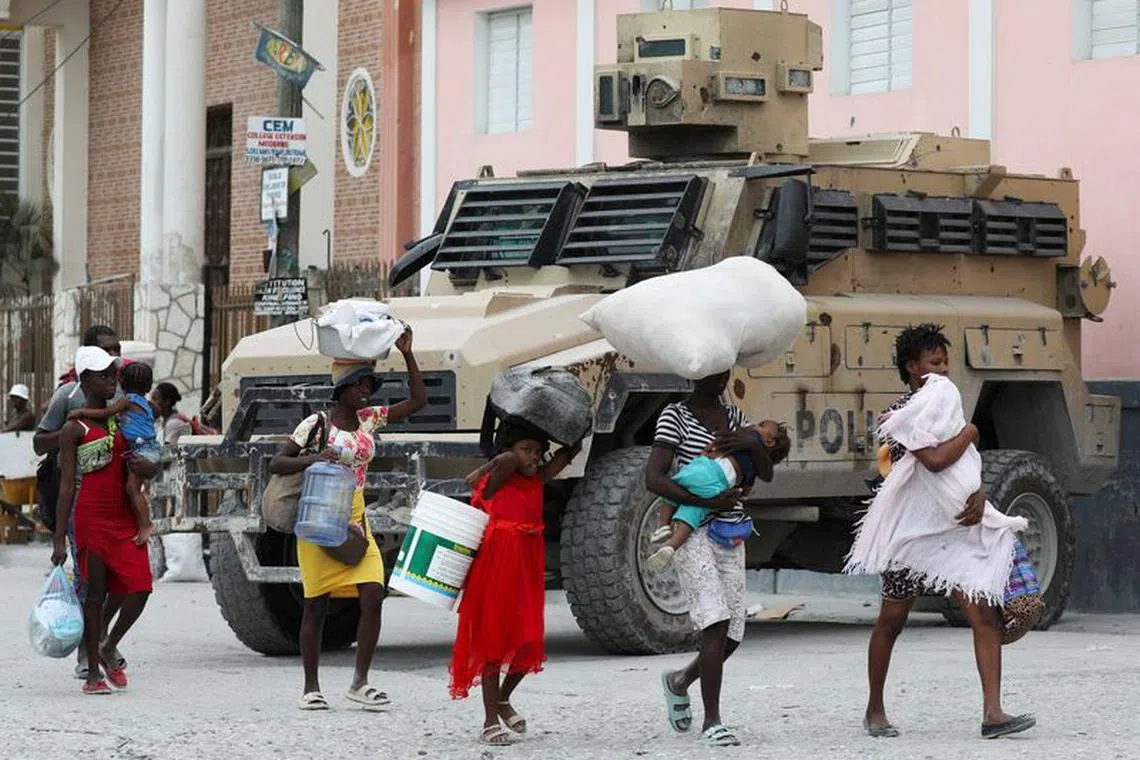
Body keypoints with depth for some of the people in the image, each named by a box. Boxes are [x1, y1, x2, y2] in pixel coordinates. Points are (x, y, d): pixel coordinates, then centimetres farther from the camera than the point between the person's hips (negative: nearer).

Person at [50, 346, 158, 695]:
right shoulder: (74, 429, -1)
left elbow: (151, 471, 22)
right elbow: (66, 485, -5)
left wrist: (147, 468, -4)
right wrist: (59, 539, -10)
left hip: (125, 518, 5)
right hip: (91, 519, -5)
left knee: (140, 588, -6)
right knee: (95, 593, -1)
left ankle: (109, 648, 17)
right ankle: (93, 672, 7)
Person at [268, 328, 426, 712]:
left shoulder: (369, 419, 9)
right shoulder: (316, 424, -6)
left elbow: (418, 400, 10)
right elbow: (276, 464, -6)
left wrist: (407, 355, 1)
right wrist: (313, 459, -24)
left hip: (354, 520, 5)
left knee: (373, 596, -9)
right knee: (316, 605, 1)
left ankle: (360, 682, -2)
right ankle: (311, 687, 10)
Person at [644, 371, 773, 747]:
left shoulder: (735, 417, 14)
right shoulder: (675, 417, -5)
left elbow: (766, 475, 10)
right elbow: (653, 479, -14)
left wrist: (753, 443, -10)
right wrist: (707, 503, -20)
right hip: (692, 532, -6)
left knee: (731, 635, 5)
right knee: (717, 624, -19)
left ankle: (679, 681, 34)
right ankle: (712, 722, -13)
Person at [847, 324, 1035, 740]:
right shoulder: (901, 413, -12)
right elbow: (935, 460, -28)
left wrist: (979, 495, -13)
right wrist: (969, 432, -11)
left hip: (953, 528, 6)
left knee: (985, 617, -8)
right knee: (891, 623, 9)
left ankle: (992, 713, -12)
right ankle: (875, 710, 26)